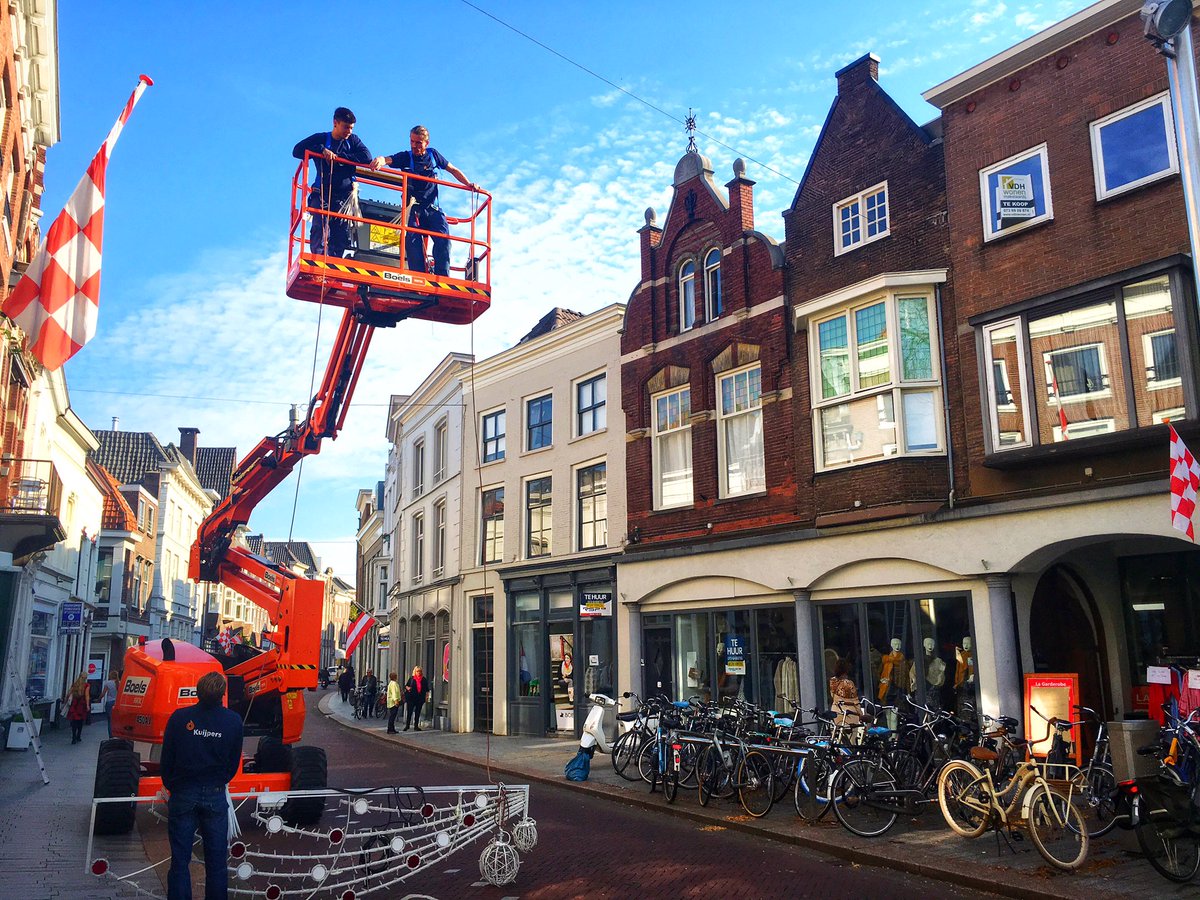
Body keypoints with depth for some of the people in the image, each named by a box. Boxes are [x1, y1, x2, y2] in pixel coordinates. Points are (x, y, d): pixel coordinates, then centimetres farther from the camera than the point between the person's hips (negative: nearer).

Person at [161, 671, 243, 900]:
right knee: (217, 860, 11)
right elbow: (233, 763, 2)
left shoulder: (179, 717, -11)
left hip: (182, 794, 0)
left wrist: (171, 786, 14)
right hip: (215, 795, 1)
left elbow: (166, 759, -2)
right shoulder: (233, 721, -8)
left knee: (180, 860, 9)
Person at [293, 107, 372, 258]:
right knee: (320, 230, -17)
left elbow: (366, 157, -4)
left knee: (341, 237, -5)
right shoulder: (321, 138, 7)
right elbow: (297, 151, -1)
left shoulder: (353, 140, 13)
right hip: (323, 194, -2)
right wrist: (322, 149, -15)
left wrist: (338, 156, -11)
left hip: (344, 195, 2)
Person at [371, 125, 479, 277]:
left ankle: (442, 276, -19)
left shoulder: (433, 155, 11)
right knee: (413, 241, -18)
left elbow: (454, 170, 20)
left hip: (432, 208, 1)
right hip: (413, 207, -1)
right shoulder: (406, 157, 5)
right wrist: (380, 160, -36)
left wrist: (468, 184, 6)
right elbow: (388, 159, -12)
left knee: (443, 238, -19)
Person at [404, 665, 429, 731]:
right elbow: (406, 685, 10)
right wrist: (407, 688, -11)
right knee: (409, 711, -4)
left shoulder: (424, 680, 6)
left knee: (418, 712, 7)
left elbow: (427, 689, 11)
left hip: (420, 698, 2)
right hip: (411, 698, -2)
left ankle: (416, 726, 14)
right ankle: (407, 725, 5)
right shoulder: (411, 679, 1)